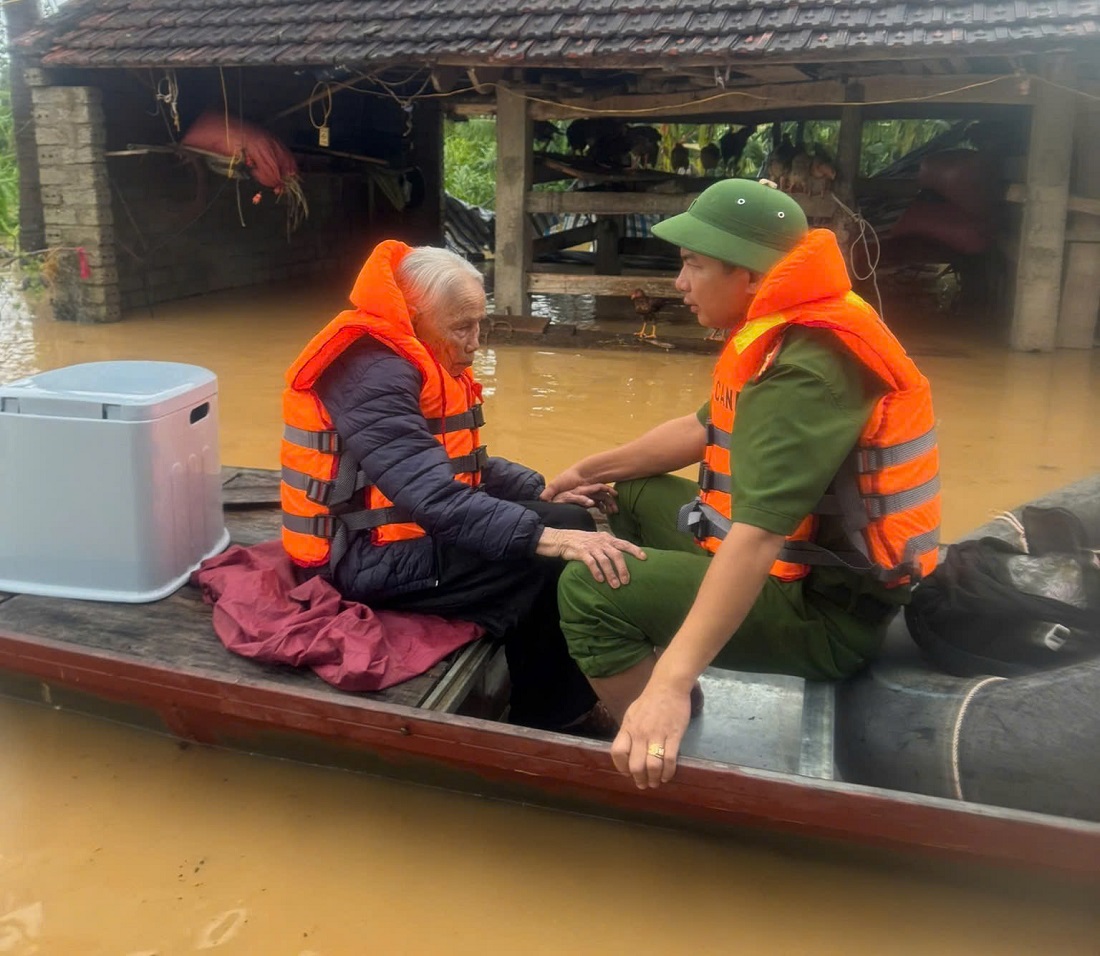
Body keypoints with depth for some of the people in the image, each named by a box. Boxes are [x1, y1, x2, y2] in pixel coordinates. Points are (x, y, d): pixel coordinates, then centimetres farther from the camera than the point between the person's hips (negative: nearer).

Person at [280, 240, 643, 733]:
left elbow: (467, 464, 14)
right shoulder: (373, 372, -22)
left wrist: (544, 493, -1)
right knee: (553, 562, -21)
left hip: (405, 532, 10)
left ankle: (561, 706, 8)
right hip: (368, 558, -10)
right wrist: (547, 535, -40)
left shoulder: (421, 361, 11)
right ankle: (550, 718, 1)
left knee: (571, 522, 0)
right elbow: (433, 495, -33)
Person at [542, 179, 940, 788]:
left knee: (588, 593, -20)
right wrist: (594, 469, 18)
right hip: (796, 564, 10)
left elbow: (758, 536, -36)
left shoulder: (807, 368, -26)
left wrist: (671, 683, -41)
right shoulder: (784, 333, 6)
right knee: (637, 496, 19)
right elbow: (706, 428, 19)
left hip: (825, 612, -10)